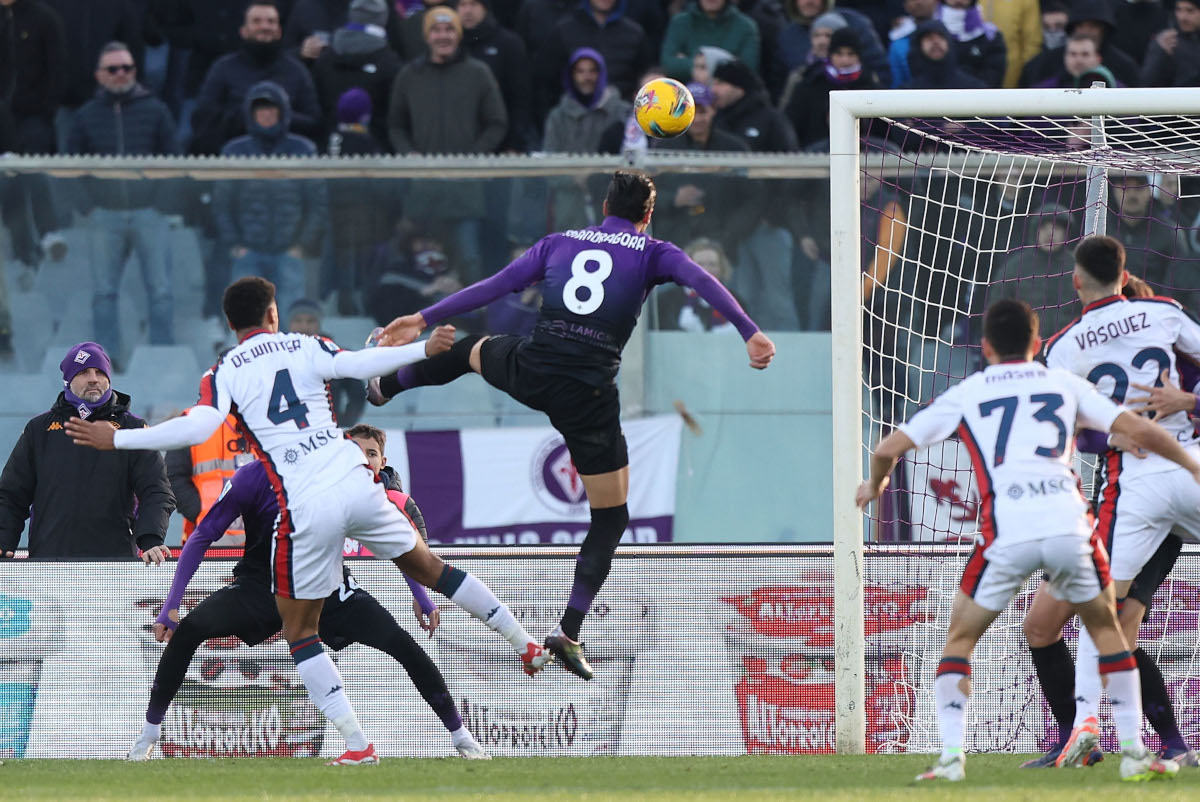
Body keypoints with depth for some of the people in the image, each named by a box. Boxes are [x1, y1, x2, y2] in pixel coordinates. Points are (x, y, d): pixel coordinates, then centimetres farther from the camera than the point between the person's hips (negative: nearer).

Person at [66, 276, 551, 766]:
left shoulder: (224, 375, 3)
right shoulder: (305, 348, 9)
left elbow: (199, 427, -13)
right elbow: (360, 365, -7)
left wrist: (116, 440, -7)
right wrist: (424, 349, 2)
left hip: (305, 508, -3)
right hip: (357, 485, 3)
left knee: (299, 631, 9)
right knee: (427, 567, 24)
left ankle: (357, 744, -1)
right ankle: (526, 646, 31)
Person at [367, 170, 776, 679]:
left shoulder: (559, 243, 14)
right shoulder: (652, 253, 6)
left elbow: (494, 286, 13)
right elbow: (702, 282, -12)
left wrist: (425, 320, 18)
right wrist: (750, 333, -21)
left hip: (528, 370, 4)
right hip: (588, 395, -4)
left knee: (474, 350, 40)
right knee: (610, 518, 10)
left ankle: (385, 386, 64)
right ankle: (568, 633, 2)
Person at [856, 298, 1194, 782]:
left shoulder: (965, 395, 17)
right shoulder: (1064, 384, 20)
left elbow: (890, 447, 14)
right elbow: (1140, 431, 16)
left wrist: (875, 484, 36)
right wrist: (1191, 466, 31)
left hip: (1005, 533, -1)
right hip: (1068, 524, 1)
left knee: (960, 639, 16)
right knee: (1106, 628, 23)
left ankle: (951, 758, 0)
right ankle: (1134, 752, 16)